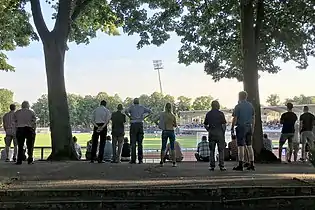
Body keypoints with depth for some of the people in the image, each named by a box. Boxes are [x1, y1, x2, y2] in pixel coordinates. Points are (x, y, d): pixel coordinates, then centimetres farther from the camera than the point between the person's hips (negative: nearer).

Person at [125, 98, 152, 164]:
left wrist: (130, 117, -3)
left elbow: (126, 111, -16)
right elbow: (149, 111, 6)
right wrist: (144, 116, 6)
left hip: (133, 124, -3)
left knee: (133, 143, -2)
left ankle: (133, 160, -6)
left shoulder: (132, 107, 2)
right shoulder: (142, 107, 11)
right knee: (140, 143, 7)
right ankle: (140, 159, 4)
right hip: (140, 124, 3)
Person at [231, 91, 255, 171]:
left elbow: (235, 119, -9)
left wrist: (232, 128, -3)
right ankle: (251, 164, 11)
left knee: (241, 146, -5)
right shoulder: (251, 105, 11)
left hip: (241, 127, -6)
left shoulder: (238, 106, -7)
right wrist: (252, 128, 19)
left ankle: (240, 165, -5)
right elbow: (253, 118, 13)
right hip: (249, 127, 6)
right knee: (249, 146, 11)